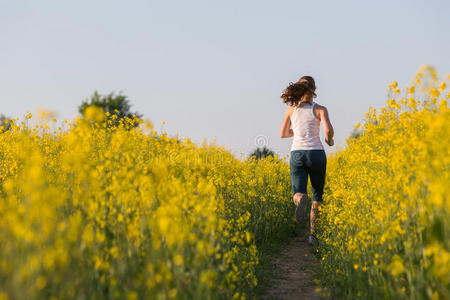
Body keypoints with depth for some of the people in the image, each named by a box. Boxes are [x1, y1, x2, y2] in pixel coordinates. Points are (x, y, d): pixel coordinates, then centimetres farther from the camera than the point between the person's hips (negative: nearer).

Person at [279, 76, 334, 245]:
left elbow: (282, 134, 12)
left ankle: (300, 199, -40)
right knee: (317, 196, 14)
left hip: (296, 154, 1)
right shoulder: (320, 109, -1)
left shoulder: (291, 108, 8)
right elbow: (328, 130, -17)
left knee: (298, 193, -1)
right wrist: (329, 140, 6)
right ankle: (312, 234, 9)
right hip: (316, 153, -1)